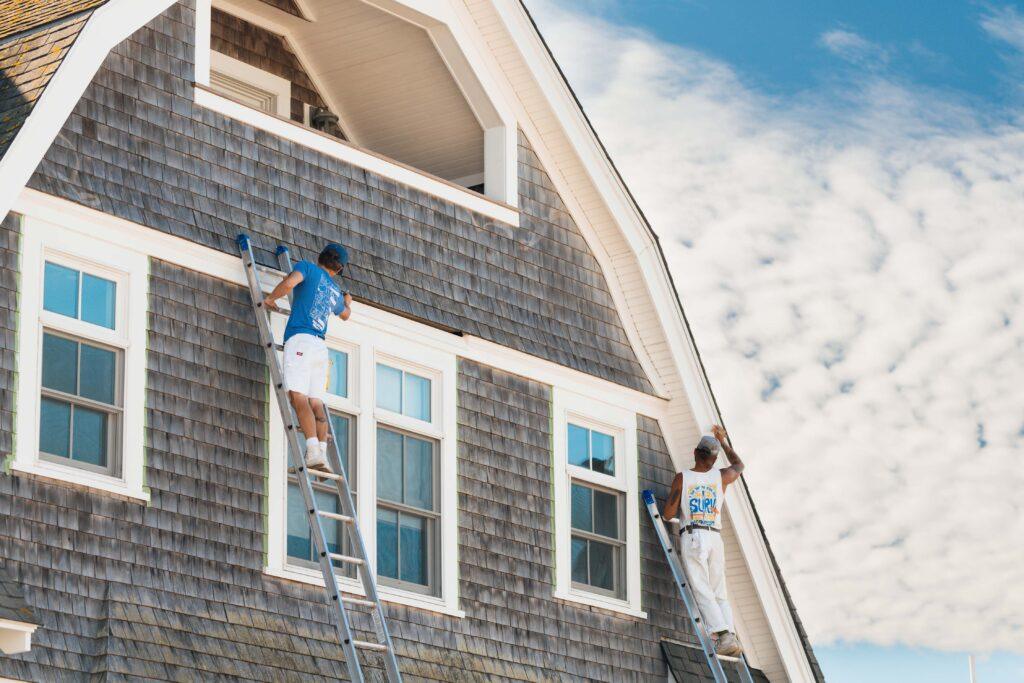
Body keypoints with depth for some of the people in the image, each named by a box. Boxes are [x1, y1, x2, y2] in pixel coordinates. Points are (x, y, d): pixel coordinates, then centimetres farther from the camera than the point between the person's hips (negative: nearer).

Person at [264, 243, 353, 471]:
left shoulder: (308, 268, 8)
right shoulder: (335, 292, 26)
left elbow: (290, 282, -14)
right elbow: (345, 314, 47)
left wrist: (271, 298, 3)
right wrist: (348, 301, 69)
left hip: (300, 340, -6)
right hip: (321, 347, 6)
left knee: (298, 396, -16)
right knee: (316, 401, 2)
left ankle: (314, 450, -32)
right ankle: (322, 455, -12)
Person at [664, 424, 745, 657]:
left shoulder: (682, 478, 3)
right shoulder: (721, 477, 11)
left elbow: (668, 515, 1)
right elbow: (738, 465, 36)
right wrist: (723, 441, 46)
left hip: (692, 537, -3)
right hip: (716, 538, 3)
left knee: (703, 592, -10)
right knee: (720, 593, 7)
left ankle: (724, 635, -25)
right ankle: (730, 636, -10)